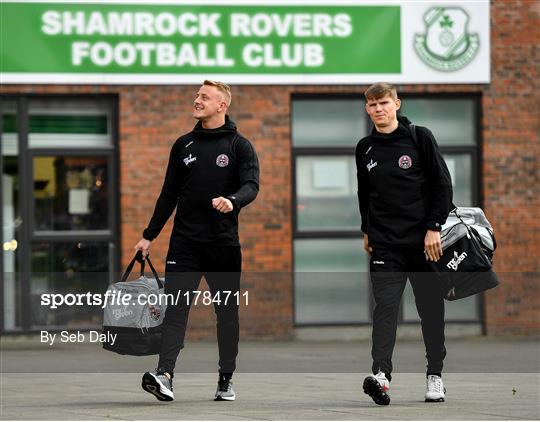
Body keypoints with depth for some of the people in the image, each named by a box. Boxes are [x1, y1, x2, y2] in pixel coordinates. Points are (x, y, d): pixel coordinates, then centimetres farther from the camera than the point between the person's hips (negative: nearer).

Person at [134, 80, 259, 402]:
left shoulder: (239, 146, 1)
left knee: (227, 310, 6)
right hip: (185, 240, 2)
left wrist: (233, 201, -34)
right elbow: (169, 194, 16)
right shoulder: (184, 145, 12)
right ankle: (165, 373, -22)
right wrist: (149, 235, 13)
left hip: (224, 243, -2)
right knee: (176, 306, -11)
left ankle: (226, 379, 16)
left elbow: (251, 186, -12)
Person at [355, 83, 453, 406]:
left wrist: (434, 228, -10)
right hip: (385, 244, 2)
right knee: (385, 306, -11)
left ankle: (435, 374, 15)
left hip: (424, 240, -2)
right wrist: (367, 231, 17)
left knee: (431, 308, 5)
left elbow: (443, 184, -4)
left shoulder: (420, 137, -2)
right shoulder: (365, 149, 9)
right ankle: (381, 373, -23)